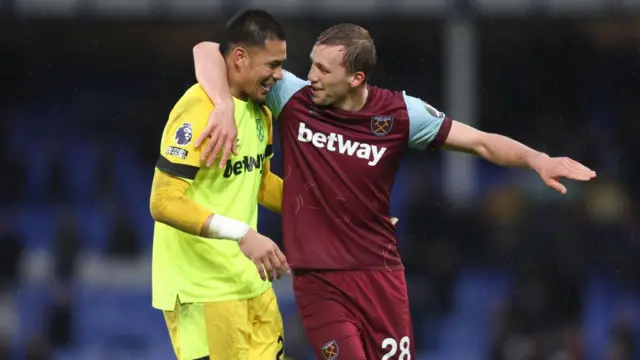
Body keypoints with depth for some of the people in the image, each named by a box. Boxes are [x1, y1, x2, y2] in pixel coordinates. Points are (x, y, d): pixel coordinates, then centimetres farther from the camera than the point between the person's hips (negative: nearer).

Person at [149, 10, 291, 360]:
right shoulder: (199, 111, -19)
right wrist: (242, 233, -32)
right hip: (201, 289, -9)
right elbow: (165, 202, -25)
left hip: (249, 281, 9)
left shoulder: (259, 110, 11)